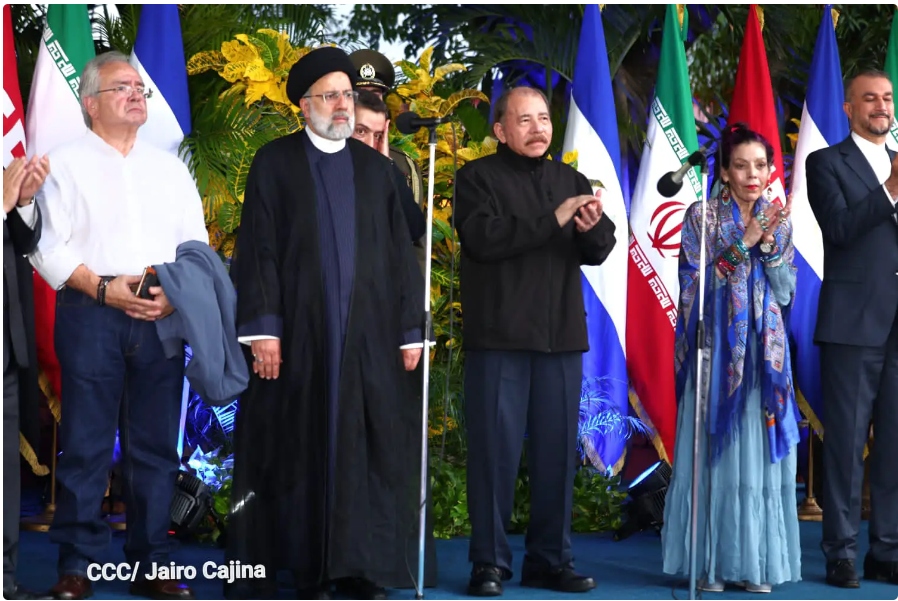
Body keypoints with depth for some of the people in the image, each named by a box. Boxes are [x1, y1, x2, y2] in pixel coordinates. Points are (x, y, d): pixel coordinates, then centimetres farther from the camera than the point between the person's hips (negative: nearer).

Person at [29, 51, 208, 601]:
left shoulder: (171, 168, 19)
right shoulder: (66, 164, 7)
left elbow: (196, 245, 13)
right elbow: (49, 246, -2)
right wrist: (103, 288, -14)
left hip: (162, 319, 4)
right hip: (90, 315, -3)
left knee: (156, 447, 4)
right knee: (85, 445, -4)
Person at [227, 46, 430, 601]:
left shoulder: (376, 168, 12)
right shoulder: (275, 162, 4)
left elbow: (401, 254, 10)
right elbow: (259, 249, -2)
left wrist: (411, 330, 4)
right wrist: (263, 328, -10)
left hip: (370, 333, 2)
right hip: (300, 332, -2)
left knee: (371, 447, 0)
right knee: (306, 447, 2)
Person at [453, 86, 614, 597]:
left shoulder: (572, 181, 17)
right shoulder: (479, 178, 2)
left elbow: (600, 252, 9)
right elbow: (482, 237, -15)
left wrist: (592, 229, -14)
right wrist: (552, 221, -19)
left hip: (562, 337, 4)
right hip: (498, 338, -4)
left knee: (559, 449, 5)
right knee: (496, 449, -3)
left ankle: (551, 559, 13)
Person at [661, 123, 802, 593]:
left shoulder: (778, 221, 10)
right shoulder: (701, 216, -1)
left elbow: (785, 293, 5)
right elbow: (694, 285, -8)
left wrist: (768, 244, -10)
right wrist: (742, 243, -13)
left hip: (764, 354, 3)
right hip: (716, 351, -3)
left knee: (760, 453, 2)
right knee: (713, 452, -3)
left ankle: (753, 562, 9)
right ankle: (708, 562, 2)